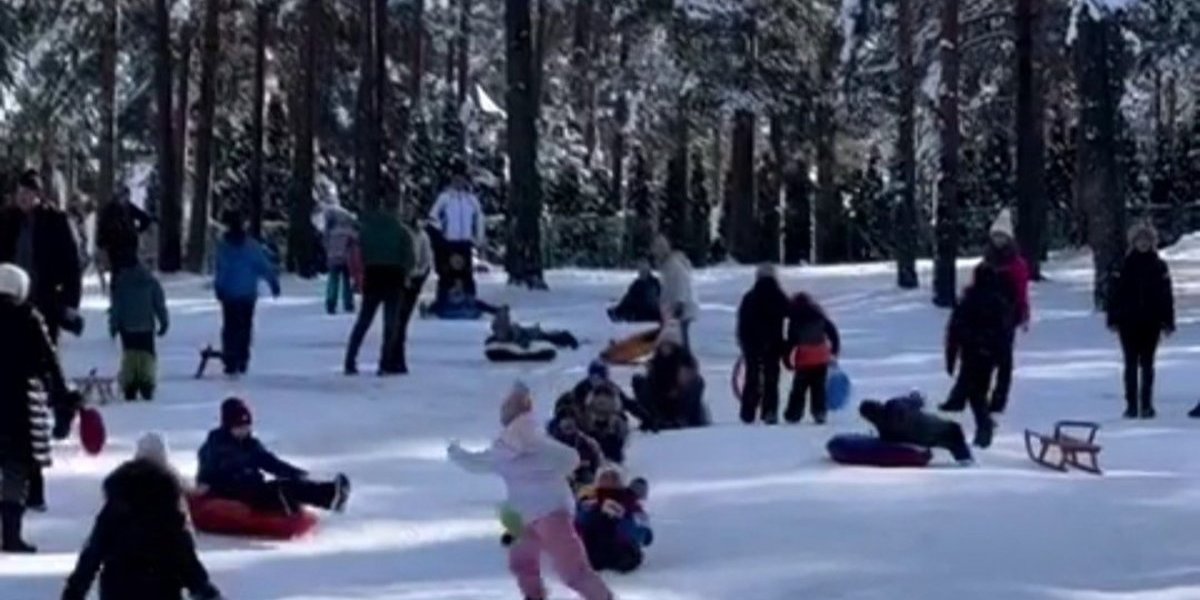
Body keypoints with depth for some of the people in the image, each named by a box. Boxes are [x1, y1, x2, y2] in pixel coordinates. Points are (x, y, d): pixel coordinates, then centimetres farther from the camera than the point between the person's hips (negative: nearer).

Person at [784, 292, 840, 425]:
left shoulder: (795, 320, -5)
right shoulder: (820, 317, 8)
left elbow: (791, 341, -8)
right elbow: (833, 333, 12)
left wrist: (787, 358, -2)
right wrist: (835, 350, 21)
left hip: (804, 360, -3)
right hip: (822, 359, 3)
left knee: (799, 388, 3)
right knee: (819, 388, 8)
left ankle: (793, 414, 1)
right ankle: (820, 413, 1)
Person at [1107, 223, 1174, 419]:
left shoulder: (1159, 266, 4)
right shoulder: (1125, 265, 2)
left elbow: (1167, 295, 4)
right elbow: (1115, 293, 2)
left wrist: (1168, 322, 0)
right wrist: (1113, 319, -4)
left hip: (1151, 322, 0)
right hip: (1128, 321, 0)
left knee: (1147, 364, 4)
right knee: (1131, 364, 1)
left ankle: (1146, 405, 9)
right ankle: (1131, 405, 4)